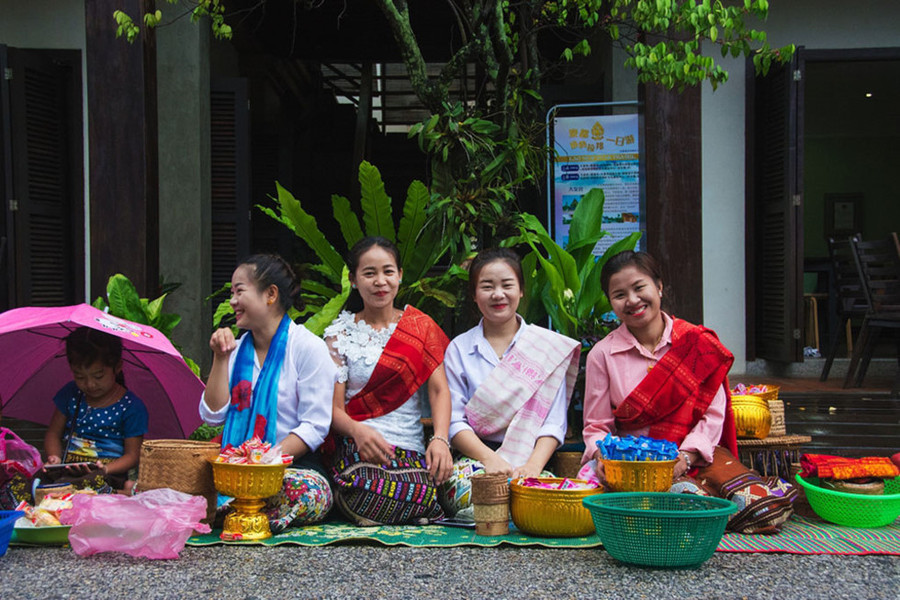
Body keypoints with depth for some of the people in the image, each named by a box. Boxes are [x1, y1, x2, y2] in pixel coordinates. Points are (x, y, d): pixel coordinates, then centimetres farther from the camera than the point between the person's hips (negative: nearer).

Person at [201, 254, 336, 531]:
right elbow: (213, 416, 7)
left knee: (309, 492, -39)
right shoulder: (238, 348, 16)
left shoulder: (307, 347, -4)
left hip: (294, 464, -3)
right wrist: (220, 359, 1)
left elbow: (314, 427, -10)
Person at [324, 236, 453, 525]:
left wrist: (440, 439, -17)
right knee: (370, 499, -34)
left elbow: (439, 389, 2)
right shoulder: (340, 333, 8)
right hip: (360, 448, -1)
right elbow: (334, 407, 1)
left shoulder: (421, 326, 13)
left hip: (413, 449, 1)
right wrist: (357, 431, -24)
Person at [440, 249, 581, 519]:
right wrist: (490, 458, -16)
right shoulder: (459, 348, 11)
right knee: (465, 486, -36)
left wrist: (534, 465, -16)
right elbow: (455, 421, 2)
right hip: (474, 455, 1)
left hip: (529, 458, 0)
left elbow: (554, 421, 2)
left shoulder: (549, 346, 10)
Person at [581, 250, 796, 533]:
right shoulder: (602, 354, 4)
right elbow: (596, 426, 5)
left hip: (696, 454, 1)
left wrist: (686, 457, -17)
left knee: (769, 505, -26)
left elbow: (713, 415, 1)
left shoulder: (696, 343, 5)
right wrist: (602, 455, -18)